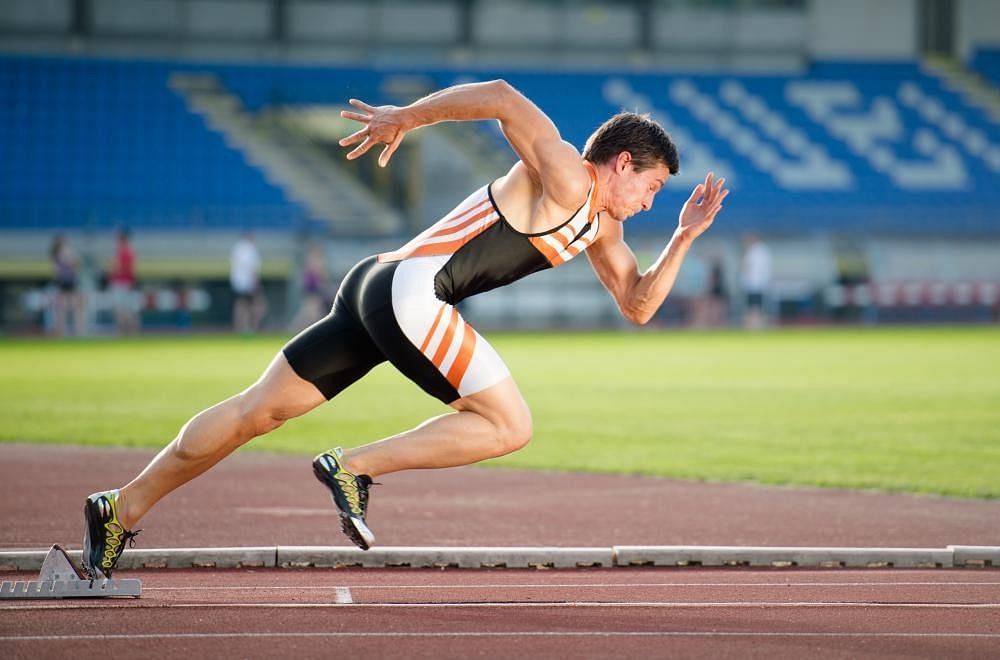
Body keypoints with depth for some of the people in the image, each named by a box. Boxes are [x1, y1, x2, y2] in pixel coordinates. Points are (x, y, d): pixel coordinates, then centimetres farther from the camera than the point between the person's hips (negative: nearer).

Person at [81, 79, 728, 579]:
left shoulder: (600, 226, 22)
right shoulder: (565, 177, -7)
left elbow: (638, 304, 26)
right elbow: (503, 98, -17)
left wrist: (685, 237, 15)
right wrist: (406, 117, -18)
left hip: (381, 292, 10)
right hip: (408, 287, -10)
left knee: (258, 411, 10)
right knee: (510, 425, -9)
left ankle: (123, 508, 13)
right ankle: (354, 467, -10)